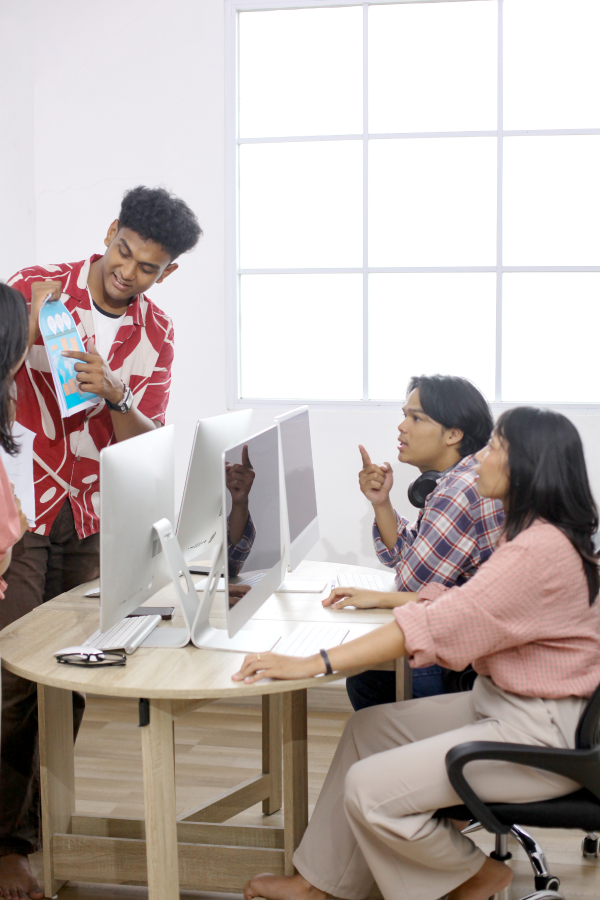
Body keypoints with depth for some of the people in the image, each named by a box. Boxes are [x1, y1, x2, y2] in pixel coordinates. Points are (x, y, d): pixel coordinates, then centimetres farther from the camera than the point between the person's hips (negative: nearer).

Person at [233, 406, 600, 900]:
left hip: (540, 734, -11)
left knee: (370, 790, -14)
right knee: (370, 726, 9)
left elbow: (434, 626, -30)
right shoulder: (530, 534, 9)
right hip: (499, 703, 11)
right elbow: (463, 602, 21)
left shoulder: (542, 549, -25)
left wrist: (312, 664, -30)